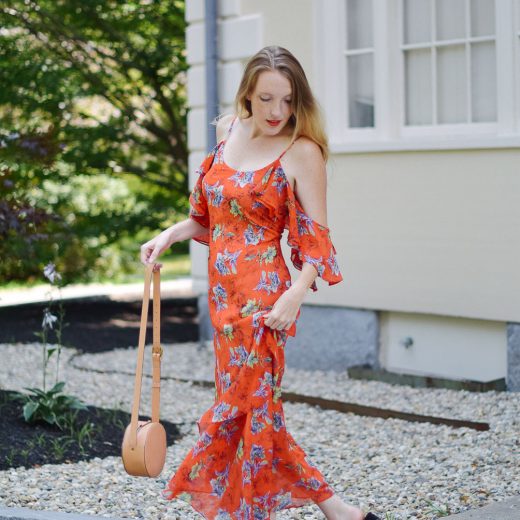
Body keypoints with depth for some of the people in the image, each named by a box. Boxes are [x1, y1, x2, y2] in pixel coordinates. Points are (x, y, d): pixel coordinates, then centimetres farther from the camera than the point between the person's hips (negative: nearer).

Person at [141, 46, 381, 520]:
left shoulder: (302, 152, -9)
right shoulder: (228, 130, 10)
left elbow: (316, 238, -10)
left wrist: (295, 296, -23)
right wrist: (170, 235, 8)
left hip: (262, 294, -7)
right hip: (223, 288, 7)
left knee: (239, 403, -4)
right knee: (256, 403, 10)